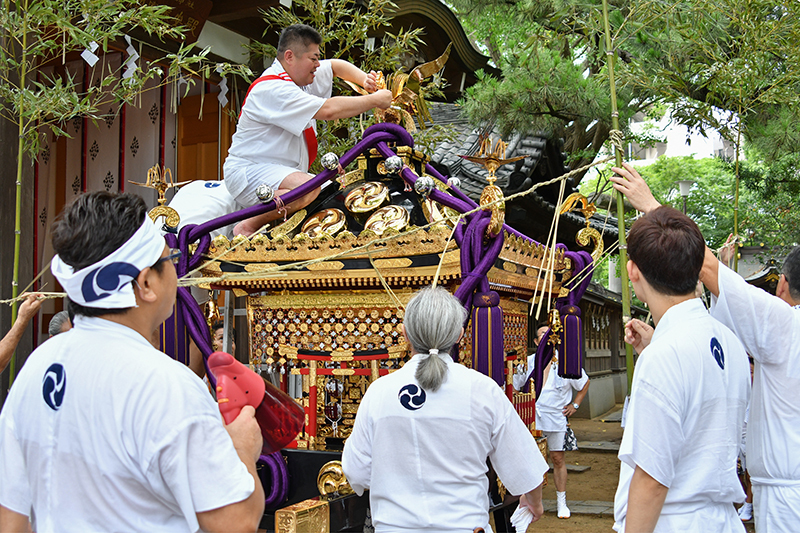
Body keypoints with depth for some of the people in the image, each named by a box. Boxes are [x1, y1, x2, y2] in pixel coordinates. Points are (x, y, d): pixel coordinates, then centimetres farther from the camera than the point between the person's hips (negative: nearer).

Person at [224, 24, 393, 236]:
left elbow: (336, 66, 26)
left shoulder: (299, 75, 9)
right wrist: (375, 100, -19)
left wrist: (364, 79, 6)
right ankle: (247, 227, -19)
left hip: (285, 171, 11)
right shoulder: (271, 89, -22)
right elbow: (328, 110, -29)